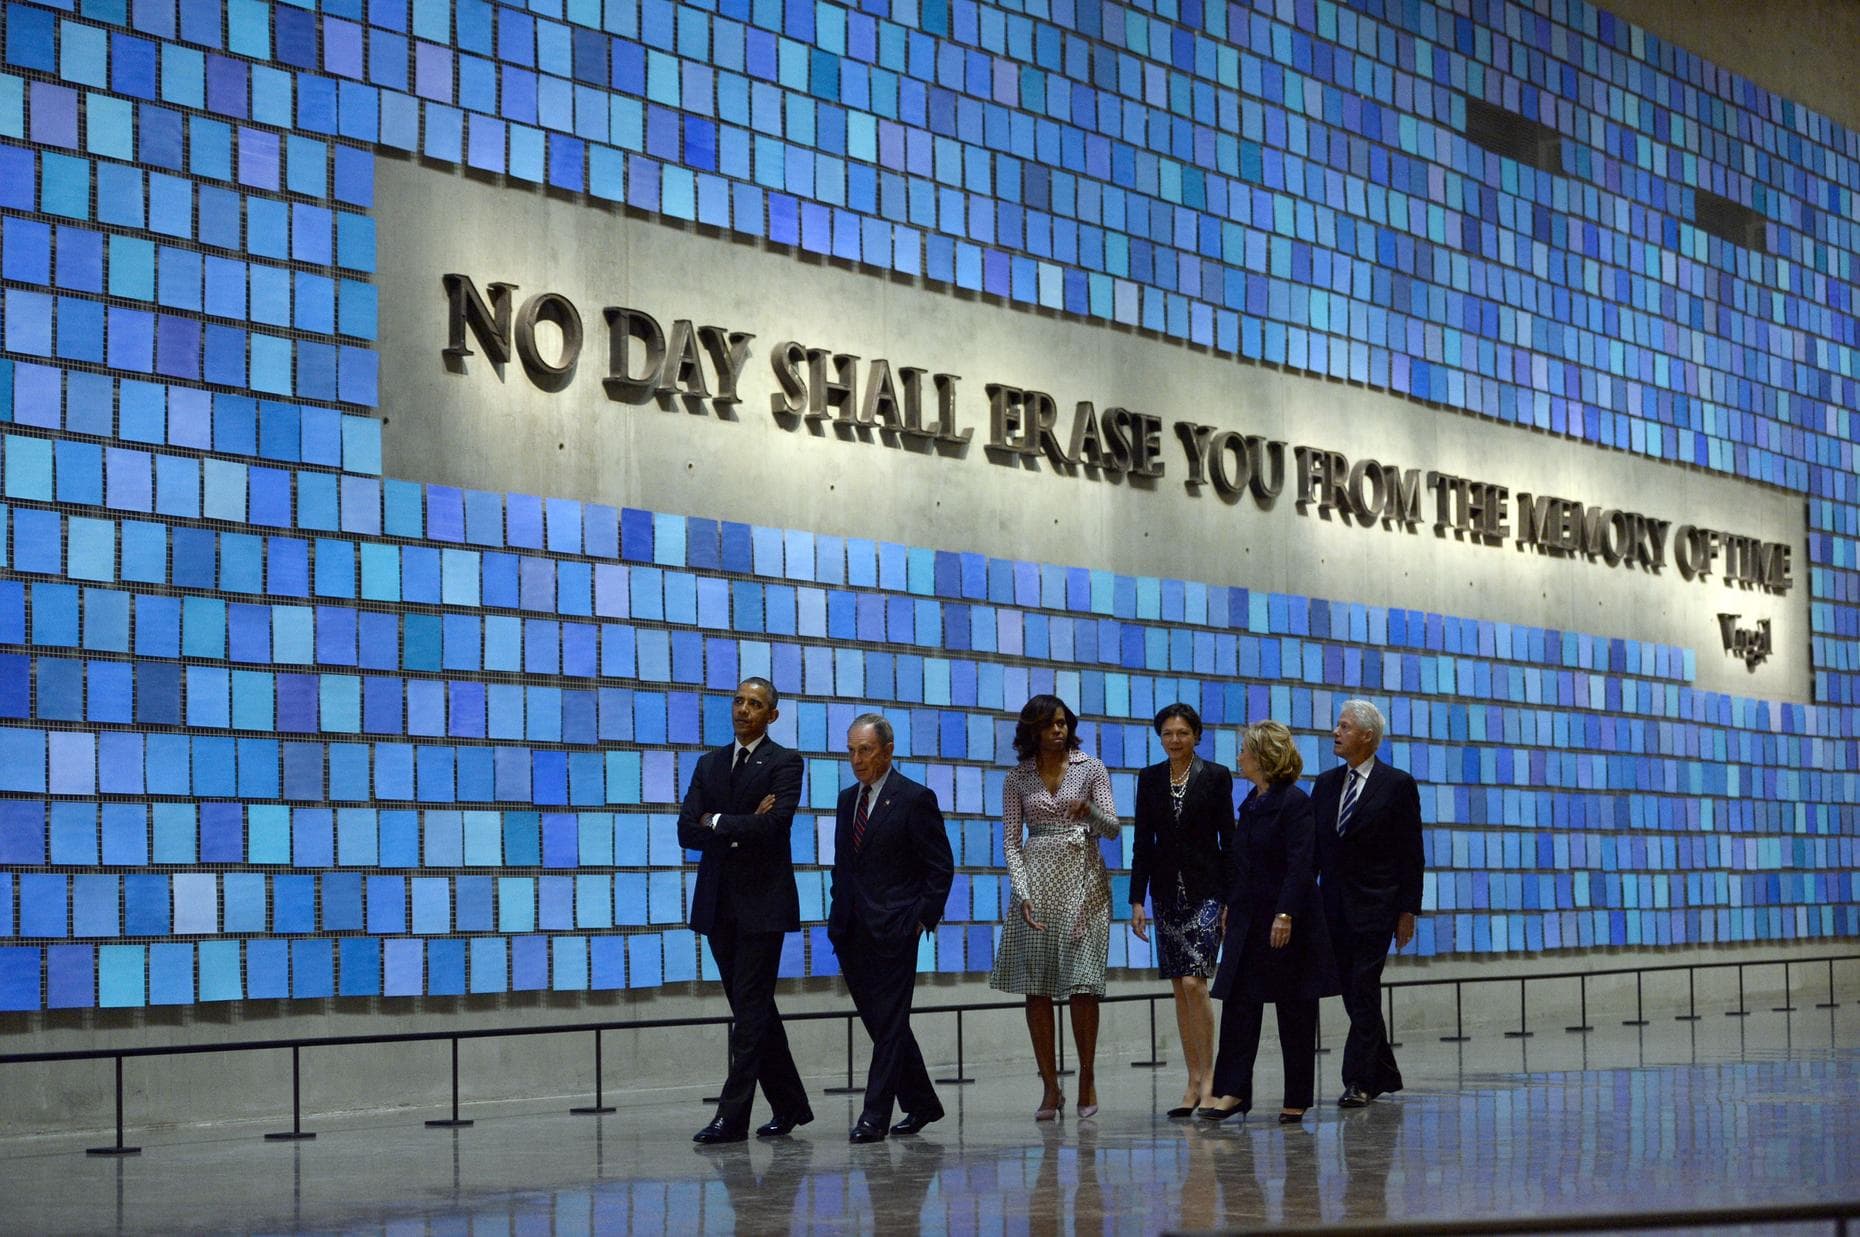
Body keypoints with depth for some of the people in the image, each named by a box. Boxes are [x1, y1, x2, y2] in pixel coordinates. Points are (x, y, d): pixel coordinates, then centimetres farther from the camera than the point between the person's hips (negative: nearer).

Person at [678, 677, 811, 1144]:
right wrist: (744, 828, -10)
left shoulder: (784, 763, -3)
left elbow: (774, 824, -18)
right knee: (754, 1008, 11)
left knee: (751, 1009, -7)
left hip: (763, 902, -6)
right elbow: (687, 831, 3)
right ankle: (790, 1105, 21)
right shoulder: (709, 764, 14)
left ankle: (733, 1116, -8)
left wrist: (717, 822, -6)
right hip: (719, 903, 6)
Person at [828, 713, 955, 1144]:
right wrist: (838, 916, 11)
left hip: (894, 929, -7)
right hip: (852, 931, 7)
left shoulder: (915, 799, -6)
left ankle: (875, 1116, -6)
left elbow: (941, 866, -5)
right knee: (882, 1023, 10)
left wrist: (924, 919, -10)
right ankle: (922, 1104, 21)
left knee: (889, 1023, -6)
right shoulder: (848, 798, 15)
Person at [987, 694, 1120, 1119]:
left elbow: (1112, 829, 2)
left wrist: (1089, 810, -20)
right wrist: (1023, 894, -8)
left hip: (1082, 877, -2)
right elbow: (1011, 842, 5)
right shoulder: (1017, 778, 7)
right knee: (1036, 987, -1)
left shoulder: (1090, 769, 4)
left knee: (1083, 984, -8)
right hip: (1036, 880, 2)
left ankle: (1087, 1077, 7)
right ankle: (1050, 1087, 6)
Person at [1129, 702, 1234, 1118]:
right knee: (1180, 989, 6)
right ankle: (1194, 1083, 10)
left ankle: (1208, 1077, -6)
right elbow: (1143, 842, 8)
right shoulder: (1150, 779, 8)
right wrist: (1137, 900, 2)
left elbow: (1228, 840, -3)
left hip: (1205, 889, -4)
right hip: (1167, 891, 4)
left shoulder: (1216, 777, -2)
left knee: (1194, 982, -14)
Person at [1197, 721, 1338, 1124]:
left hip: (1288, 923, -8)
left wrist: (1285, 915, -26)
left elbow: (1300, 865, -20)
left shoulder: (1294, 802, -13)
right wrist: (1231, 905, 16)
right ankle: (1233, 1091, -2)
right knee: (1239, 1002, 0)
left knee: (1295, 1012, 1)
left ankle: (1297, 1101, 7)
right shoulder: (1251, 803, 13)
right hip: (1249, 920, 8)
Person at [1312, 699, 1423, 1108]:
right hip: (1334, 905, 5)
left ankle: (1358, 1081, -4)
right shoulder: (1326, 783, 11)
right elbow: (1313, 847, 12)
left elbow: (1411, 854, -4)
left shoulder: (1397, 784, -3)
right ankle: (1384, 1074, 22)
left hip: (1375, 905, -5)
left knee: (1363, 993, -7)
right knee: (1356, 994, 10)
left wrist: (1408, 910, -8)